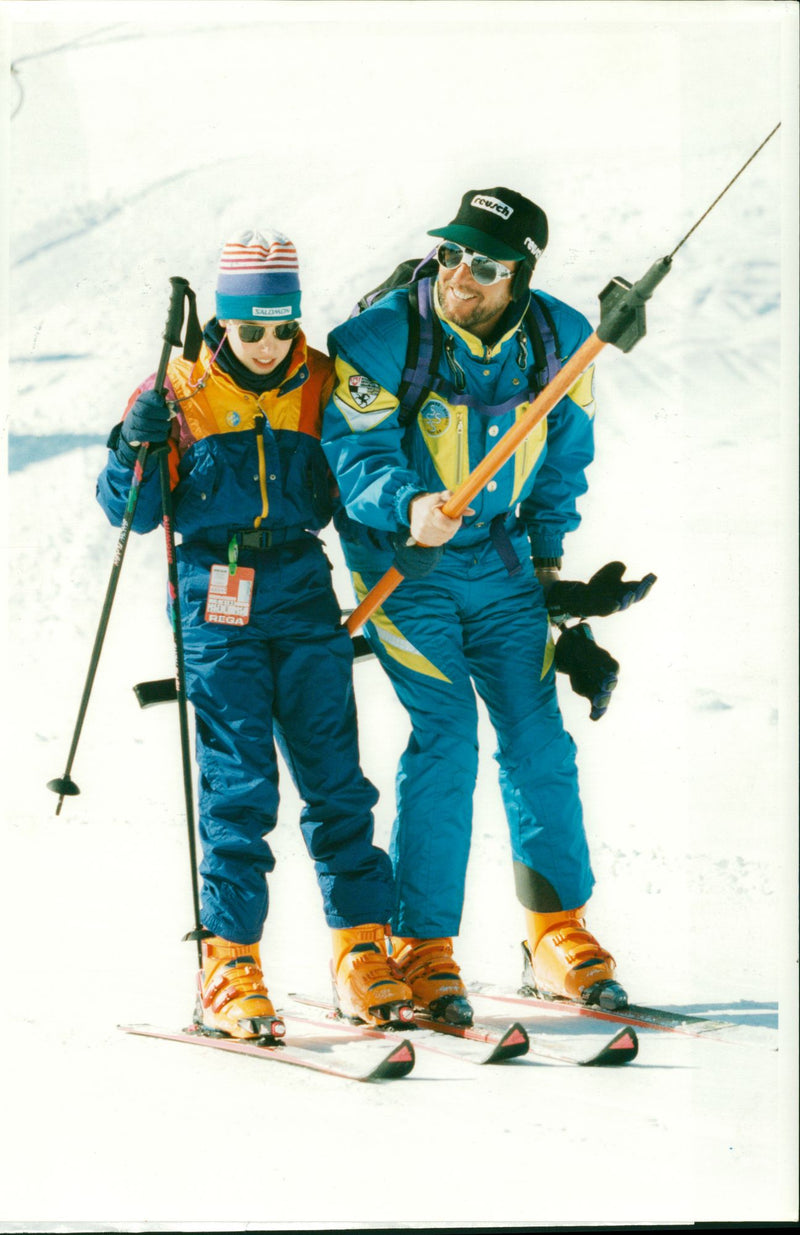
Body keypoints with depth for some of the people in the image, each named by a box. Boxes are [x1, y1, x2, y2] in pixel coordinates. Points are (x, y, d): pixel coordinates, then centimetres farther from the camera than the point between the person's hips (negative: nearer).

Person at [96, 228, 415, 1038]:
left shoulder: (321, 387, 6)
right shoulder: (182, 395, 0)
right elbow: (131, 512, 3)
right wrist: (137, 445, -14)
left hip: (304, 600, 2)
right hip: (217, 606, -2)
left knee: (334, 779, 1)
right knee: (238, 784, -6)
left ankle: (362, 950, 8)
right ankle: (229, 969, 0)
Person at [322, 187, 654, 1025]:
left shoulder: (557, 340, -5)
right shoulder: (377, 340, -19)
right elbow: (357, 454, -22)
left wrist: (548, 553, 11)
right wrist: (410, 507, -42)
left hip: (500, 558, 4)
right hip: (401, 557, -4)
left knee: (538, 736, 2)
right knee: (445, 736, -12)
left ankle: (558, 934, 15)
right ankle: (421, 949, -3)